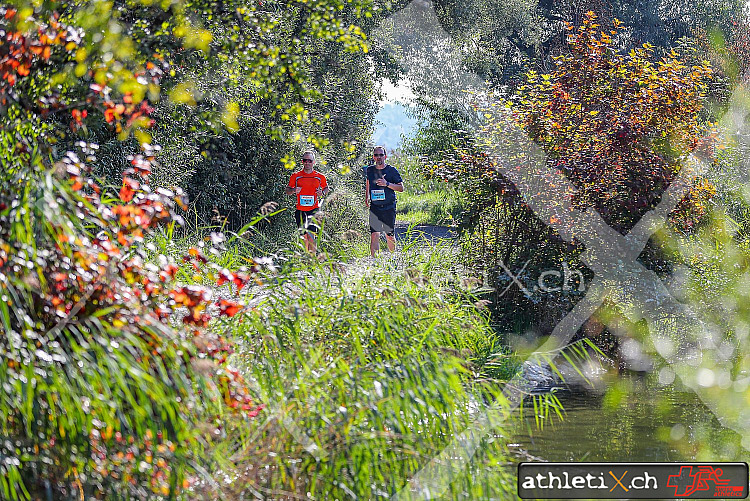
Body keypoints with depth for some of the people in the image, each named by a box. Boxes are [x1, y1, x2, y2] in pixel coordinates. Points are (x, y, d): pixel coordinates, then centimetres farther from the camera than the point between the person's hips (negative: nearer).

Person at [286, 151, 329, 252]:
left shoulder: (320, 177, 3)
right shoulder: (296, 176, 4)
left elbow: (326, 188, 19)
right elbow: (287, 190, 11)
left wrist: (322, 193, -4)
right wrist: (293, 191, -12)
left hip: (314, 209, -2)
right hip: (300, 210, 2)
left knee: (311, 234, -14)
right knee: (304, 236, 6)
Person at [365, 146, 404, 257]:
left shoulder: (392, 170, -2)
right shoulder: (370, 170, 7)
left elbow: (401, 188, -3)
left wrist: (387, 184, -16)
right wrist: (366, 197, 18)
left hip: (389, 207, -1)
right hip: (374, 207, 1)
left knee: (390, 236, 6)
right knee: (374, 235, -11)